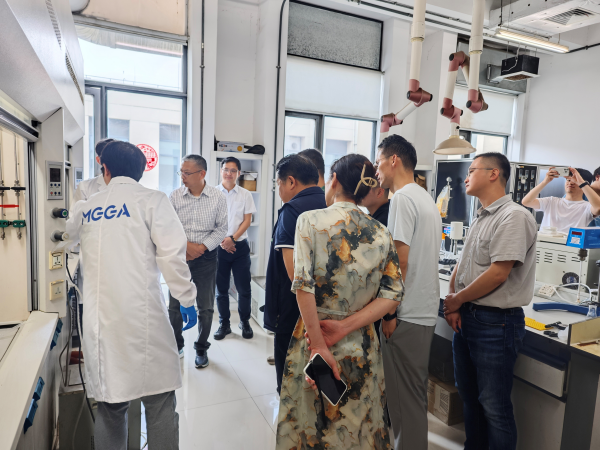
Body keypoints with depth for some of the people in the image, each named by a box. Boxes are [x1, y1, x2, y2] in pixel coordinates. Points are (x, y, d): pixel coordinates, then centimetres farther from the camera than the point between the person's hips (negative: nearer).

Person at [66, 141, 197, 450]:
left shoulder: (86, 207, 12)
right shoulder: (152, 200, -2)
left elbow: (70, 236, 34)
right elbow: (172, 254, -11)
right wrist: (187, 299, -1)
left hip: (100, 319, 5)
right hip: (142, 317, -4)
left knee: (109, 407, 17)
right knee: (160, 402, 6)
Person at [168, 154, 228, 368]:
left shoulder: (218, 197, -7)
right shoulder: (175, 196, -4)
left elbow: (221, 229, -3)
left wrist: (202, 247, -12)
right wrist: (186, 245, -15)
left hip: (206, 256, -1)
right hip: (179, 255, 1)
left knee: (206, 307, 7)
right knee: (175, 304, 9)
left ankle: (201, 349, 26)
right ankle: (177, 346, 31)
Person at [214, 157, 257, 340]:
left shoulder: (245, 194, 4)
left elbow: (247, 220, 1)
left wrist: (232, 238, -12)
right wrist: (221, 241, -11)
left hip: (240, 246, 0)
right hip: (218, 246, 0)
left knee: (244, 288, 4)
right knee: (221, 289, 9)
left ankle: (245, 322, 22)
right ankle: (224, 324, 24)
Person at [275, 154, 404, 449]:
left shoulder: (310, 220, -9)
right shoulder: (382, 234, 2)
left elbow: (304, 285, -17)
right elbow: (393, 293, -4)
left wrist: (319, 347, -14)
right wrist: (346, 326, -10)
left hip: (314, 333, -3)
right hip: (363, 347, 4)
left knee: (309, 425, 17)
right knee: (359, 425, 21)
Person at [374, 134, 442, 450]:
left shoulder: (402, 198, -15)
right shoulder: (426, 198, 14)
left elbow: (400, 260, -21)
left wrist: (389, 312, -15)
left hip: (407, 315, -10)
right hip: (426, 310, 10)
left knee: (404, 396, 5)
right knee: (415, 391, 22)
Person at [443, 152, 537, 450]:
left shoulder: (514, 216, -15)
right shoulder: (480, 218, 13)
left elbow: (497, 274, -21)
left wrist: (456, 300, -10)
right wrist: (452, 304, -1)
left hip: (496, 322, -8)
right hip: (465, 317, 9)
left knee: (494, 405, 4)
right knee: (469, 395, 20)